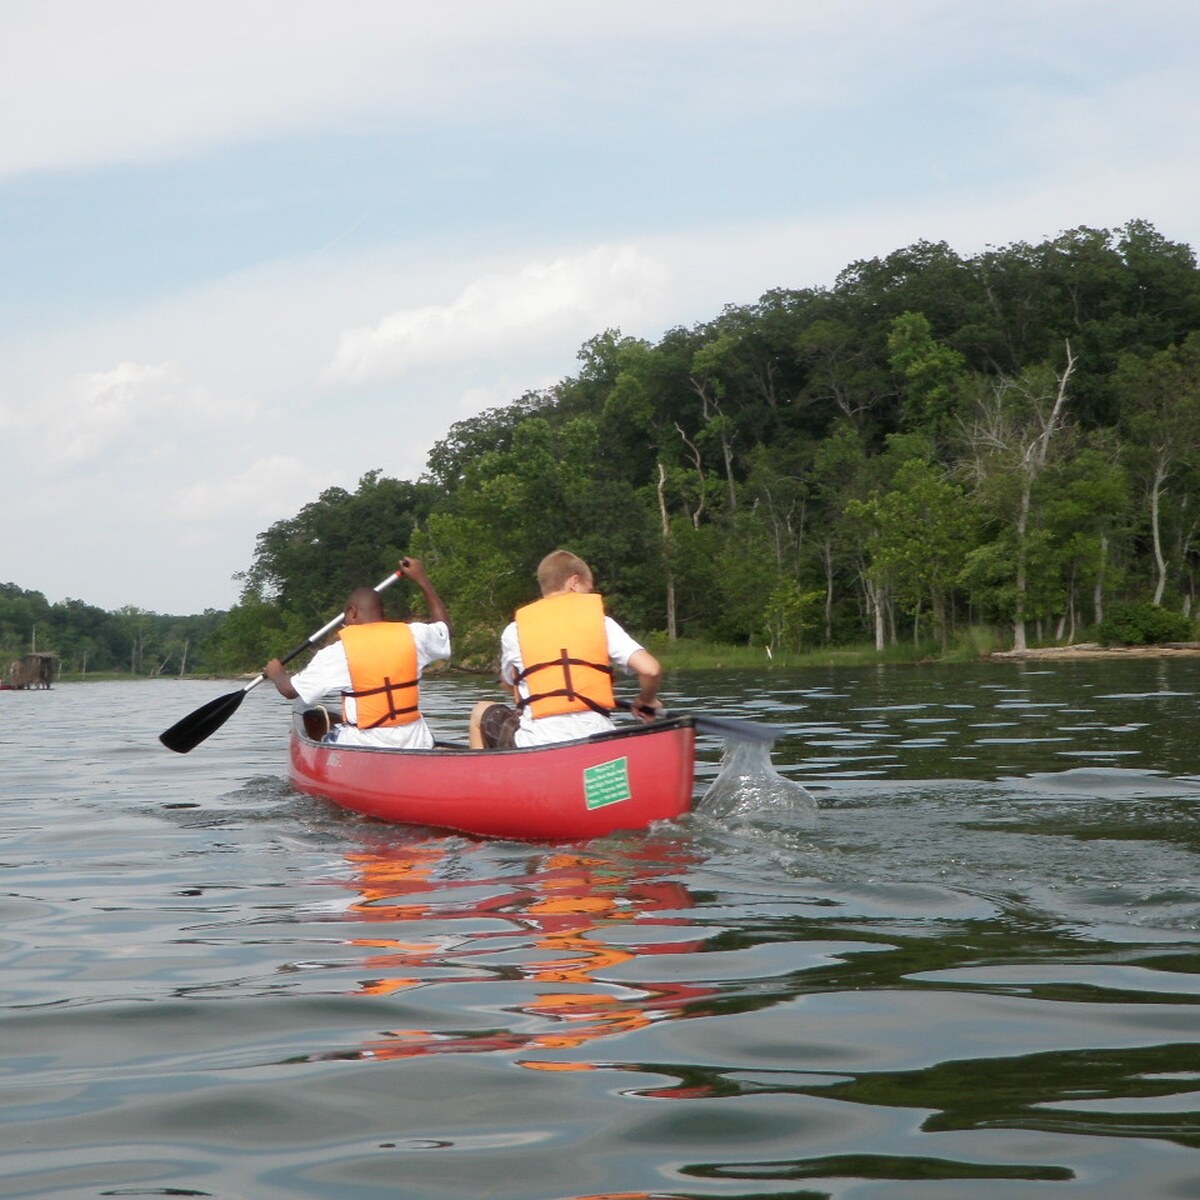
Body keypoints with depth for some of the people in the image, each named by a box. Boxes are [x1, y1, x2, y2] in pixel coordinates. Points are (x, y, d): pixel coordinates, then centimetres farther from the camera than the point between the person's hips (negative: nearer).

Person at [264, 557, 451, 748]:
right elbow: (443, 625, 24)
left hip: (365, 746, -3)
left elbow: (289, 690, -2)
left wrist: (276, 673, 22)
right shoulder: (411, 635, 0)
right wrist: (421, 579, 31)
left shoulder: (339, 651, -8)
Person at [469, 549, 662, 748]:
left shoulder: (514, 631, 7)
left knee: (481, 712, 26)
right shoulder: (601, 622, 5)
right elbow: (650, 669, -4)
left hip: (537, 744, -1)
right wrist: (646, 701, 16)